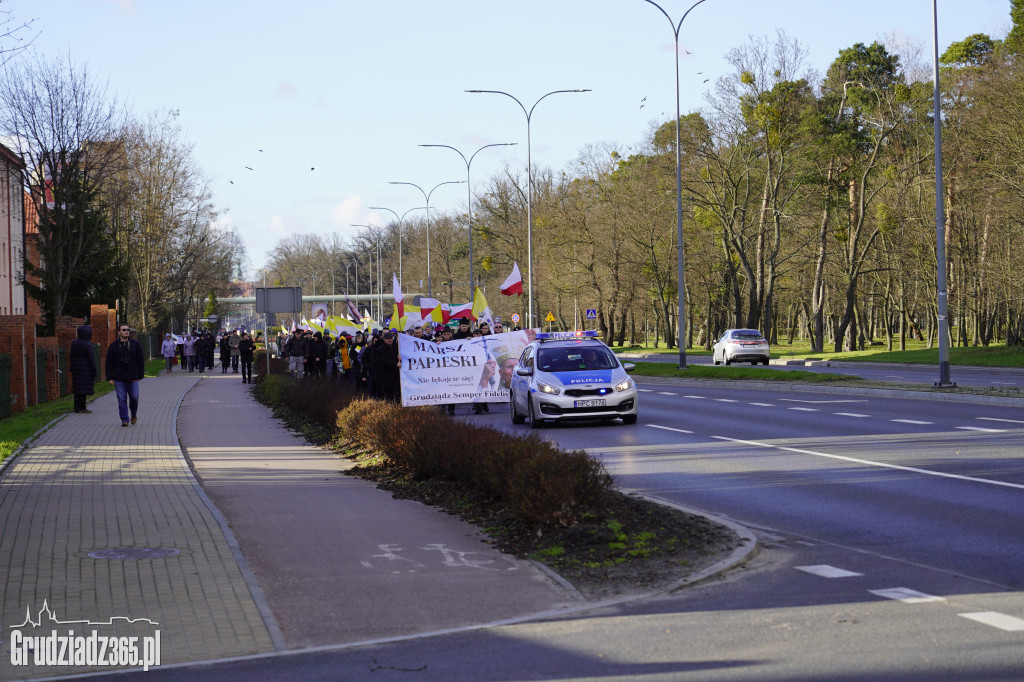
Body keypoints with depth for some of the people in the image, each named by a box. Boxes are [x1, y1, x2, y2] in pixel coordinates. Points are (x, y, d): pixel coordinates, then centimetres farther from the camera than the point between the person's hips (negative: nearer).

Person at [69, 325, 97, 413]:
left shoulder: (74, 343, 5)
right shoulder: (87, 345, -16)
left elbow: (71, 356, 12)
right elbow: (91, 358, -15)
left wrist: (72, 367, 21)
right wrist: (93, 370, -9)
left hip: (76, 368, 7)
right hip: (85, 369, -7)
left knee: (77, 386, 11)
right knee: (83, 386, -3)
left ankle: (77, 407, 14)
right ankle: (82, 407, -1)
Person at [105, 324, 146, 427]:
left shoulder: (136, 344, 5)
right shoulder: (113, 346, 4)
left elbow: (141, 360, 9)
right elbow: (109, 363, 4)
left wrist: (141, 375, 7)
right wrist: (109, 378, -1)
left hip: (133, 378, 0)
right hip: (119, 379, 0)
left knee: (134, 397, -1)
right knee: (122, 399, -2)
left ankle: (134, 414, 25)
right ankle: (124, 420, 2)